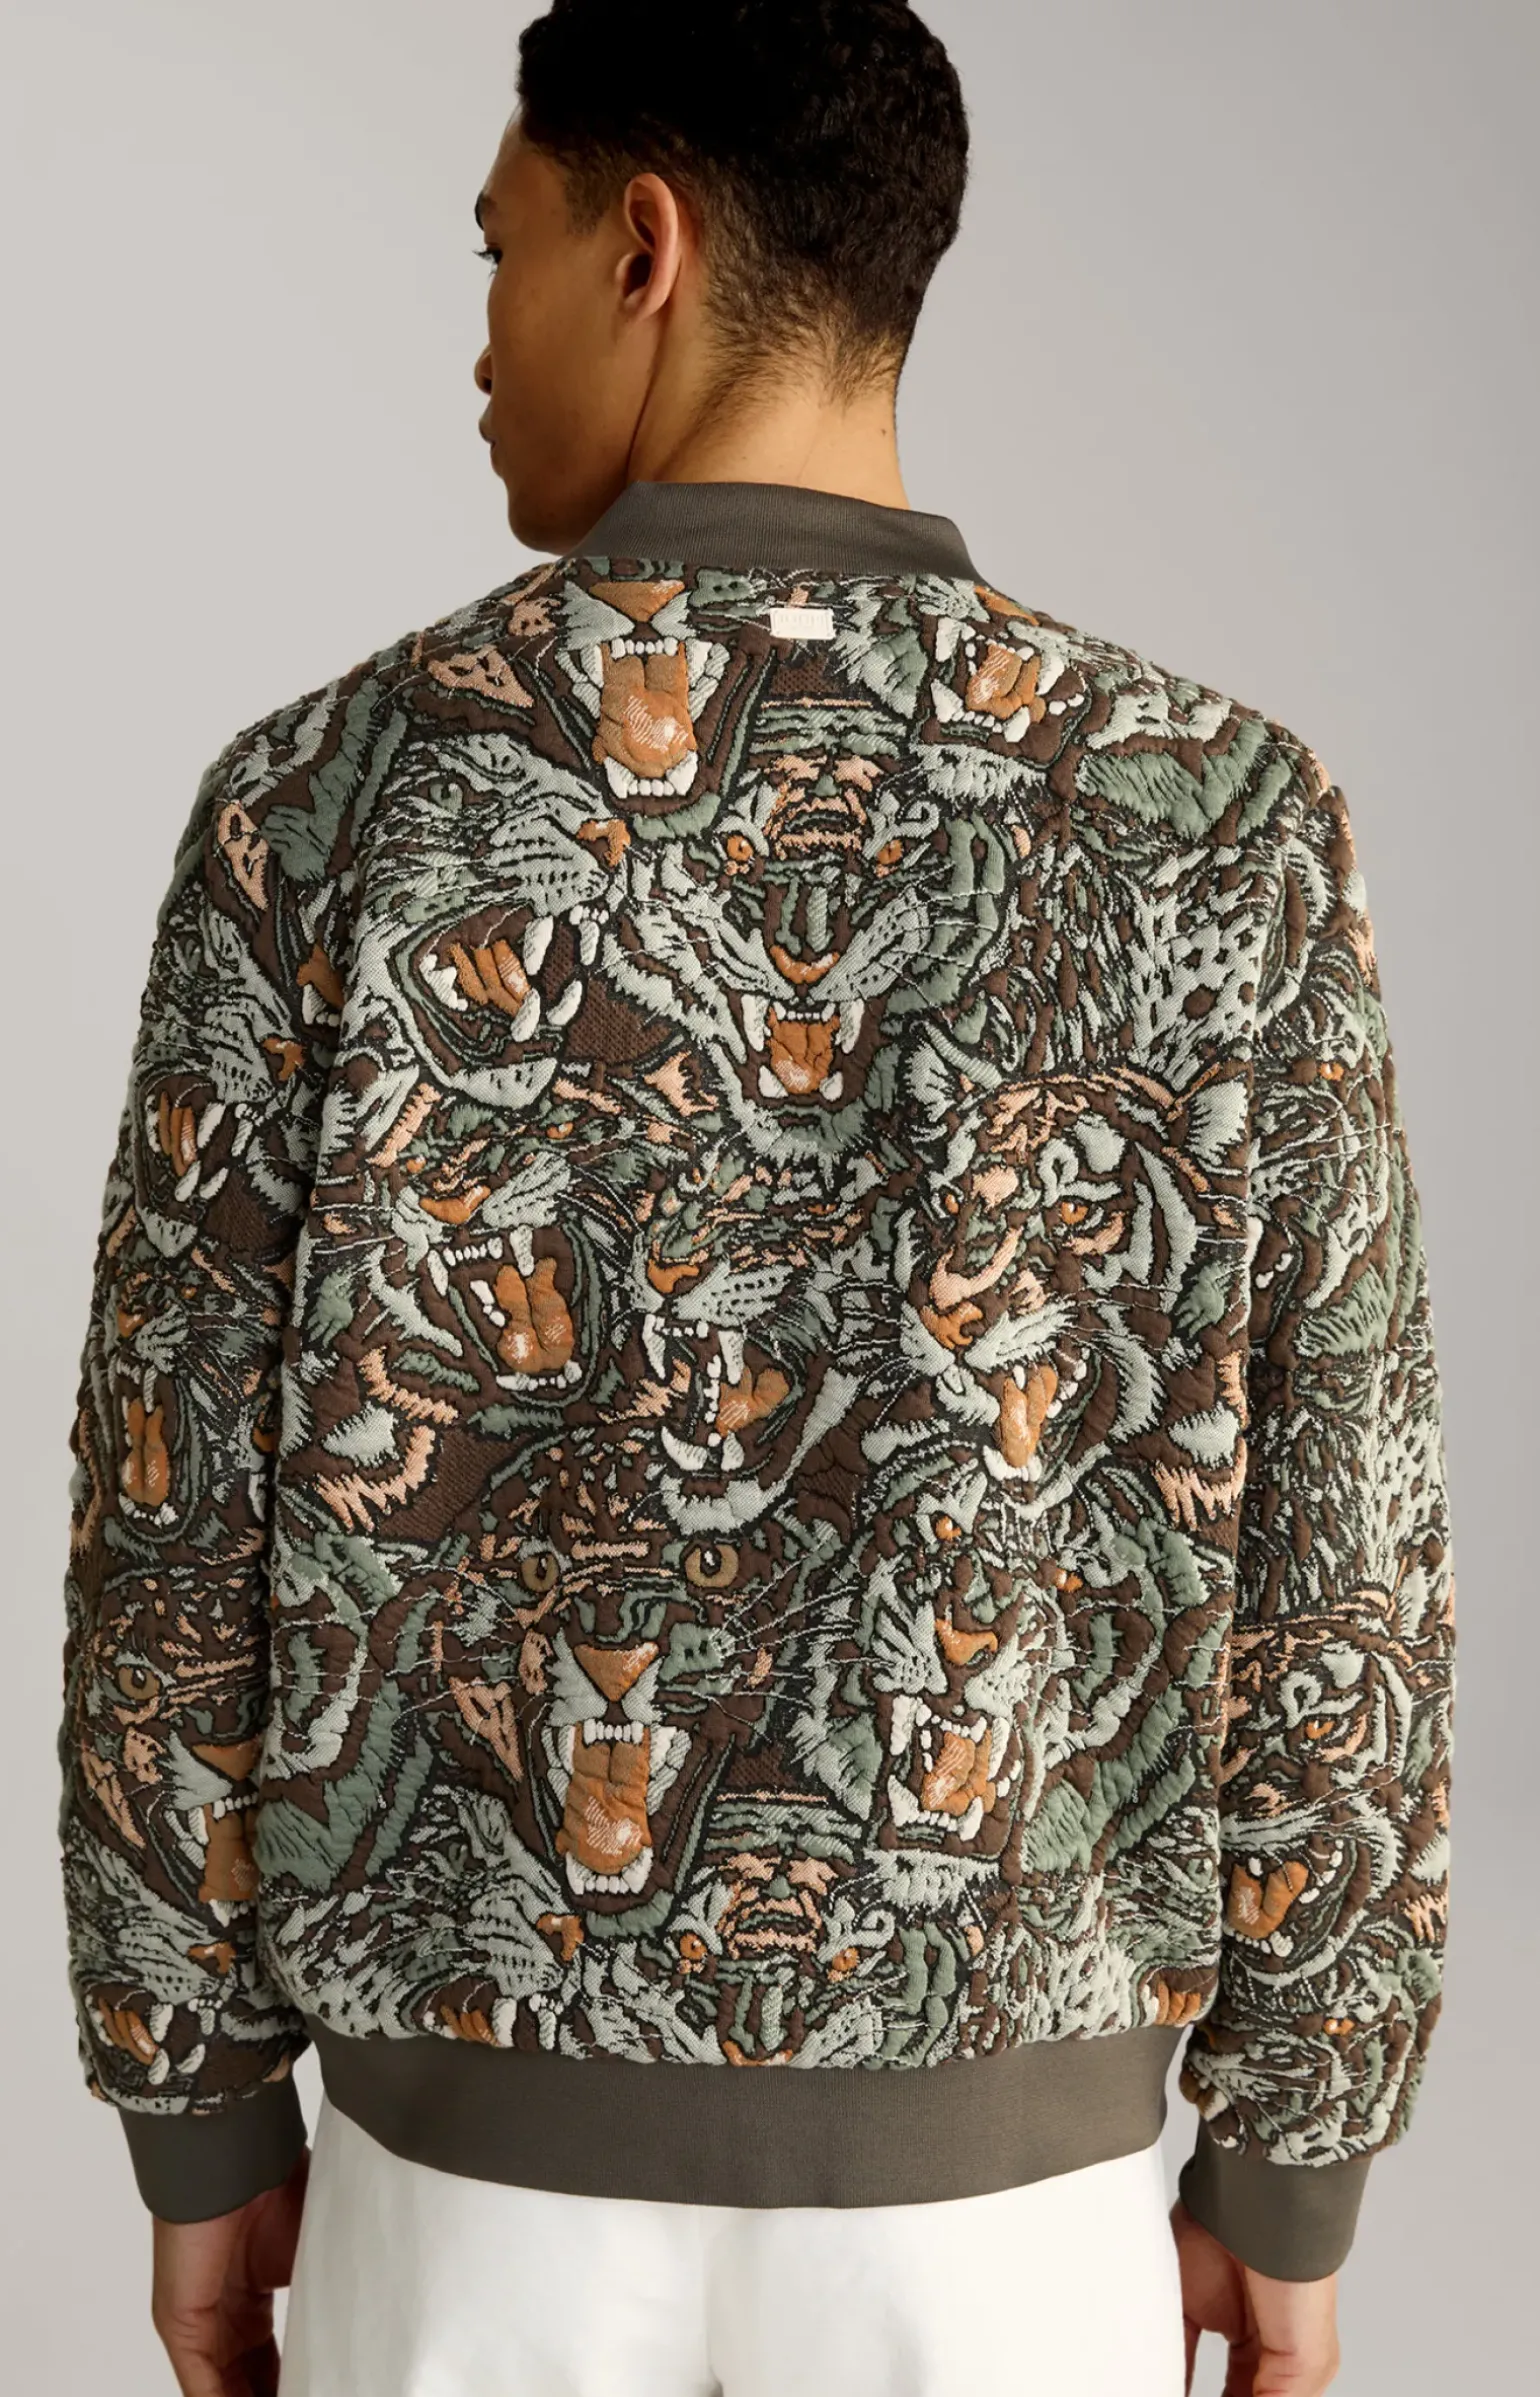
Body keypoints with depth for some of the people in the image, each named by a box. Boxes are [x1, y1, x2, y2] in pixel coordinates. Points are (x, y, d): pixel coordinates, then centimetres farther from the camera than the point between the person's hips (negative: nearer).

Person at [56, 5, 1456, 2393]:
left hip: (487, 2179, 1)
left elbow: (181, 1536, -6)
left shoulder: (323, 802, -10)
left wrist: (201, 2127, 9)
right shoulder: (1225, 820, -11)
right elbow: (1326, 1575, -8)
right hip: (985, 2204, 0)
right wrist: (1292, 2177, 6)